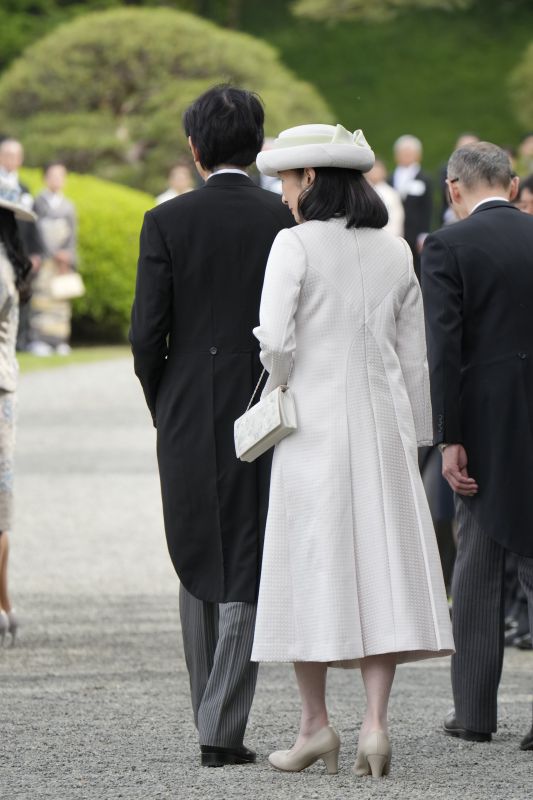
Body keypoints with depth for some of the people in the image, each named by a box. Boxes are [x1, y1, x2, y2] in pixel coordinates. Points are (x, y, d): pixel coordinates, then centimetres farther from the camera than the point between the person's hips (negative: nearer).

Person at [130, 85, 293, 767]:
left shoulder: (166, 222, -4)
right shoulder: (288, 223, -4)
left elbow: (147, 333, -5)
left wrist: (162, 410, 10)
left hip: (189, 420, 1)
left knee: (198, 569, 16)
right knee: (246, 576, 1)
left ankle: (209, 715, 22)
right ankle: (222, 729, -6)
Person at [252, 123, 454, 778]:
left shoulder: (296, 244, -8)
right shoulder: (395, 253, 8)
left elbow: (275, 338, -17)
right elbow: (414, 359, 11)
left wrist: (281, 393, 3)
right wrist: (414, 441, 17)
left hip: (313, 423, -4)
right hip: (384, 425, 4)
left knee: (311, 568, 5)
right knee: (381, 571, 4)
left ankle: (315, 724, 9)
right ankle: (375, 723, -5)